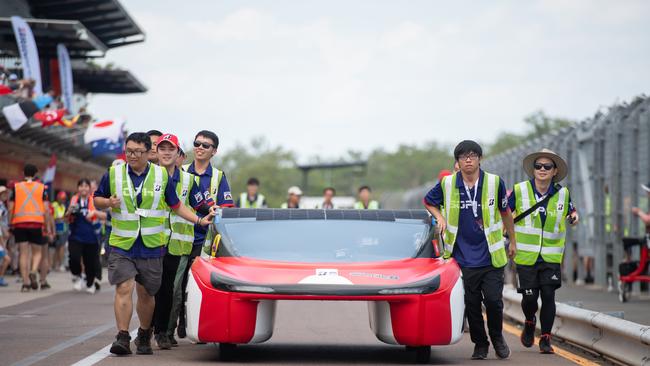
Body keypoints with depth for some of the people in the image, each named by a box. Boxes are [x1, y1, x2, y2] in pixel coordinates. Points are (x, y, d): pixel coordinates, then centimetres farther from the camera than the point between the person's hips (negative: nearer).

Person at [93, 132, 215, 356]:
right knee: (124, 288, -14)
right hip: (122, 245, -1)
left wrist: (200, 221, 5)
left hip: (151, 246, 1)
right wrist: (108, 202, -10)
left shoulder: (161, 176, 5)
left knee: (145, 293, 9)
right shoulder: (113, 174, 3)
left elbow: (176, 205, 13)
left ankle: (144, 337, 27)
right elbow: (97, 200, 13)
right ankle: (123, 338, -13)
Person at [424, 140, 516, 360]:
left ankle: (497, 337, 19)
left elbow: (505, 212, 11)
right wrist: (440, 217, -1)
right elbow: (428, 202, 18)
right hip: (463, 257, 1)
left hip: (491, 257, -1)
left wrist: (512, 241, 19)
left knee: (493, 300, -6)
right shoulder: (447, 184, -1)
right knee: (471, 304, 5)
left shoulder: (494, 182, -3)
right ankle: (480, 344, 20)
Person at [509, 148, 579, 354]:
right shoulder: (519, 191, -3)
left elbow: (570, 212, 21)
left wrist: (574, 217, -2)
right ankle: (530, 323, 32)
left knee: (548, 296, -7)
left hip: (551, 257, 1)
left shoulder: (562, 194, 3)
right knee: (530, 297, -2)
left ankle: (545, 339, 7)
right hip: (526, 255, -1)